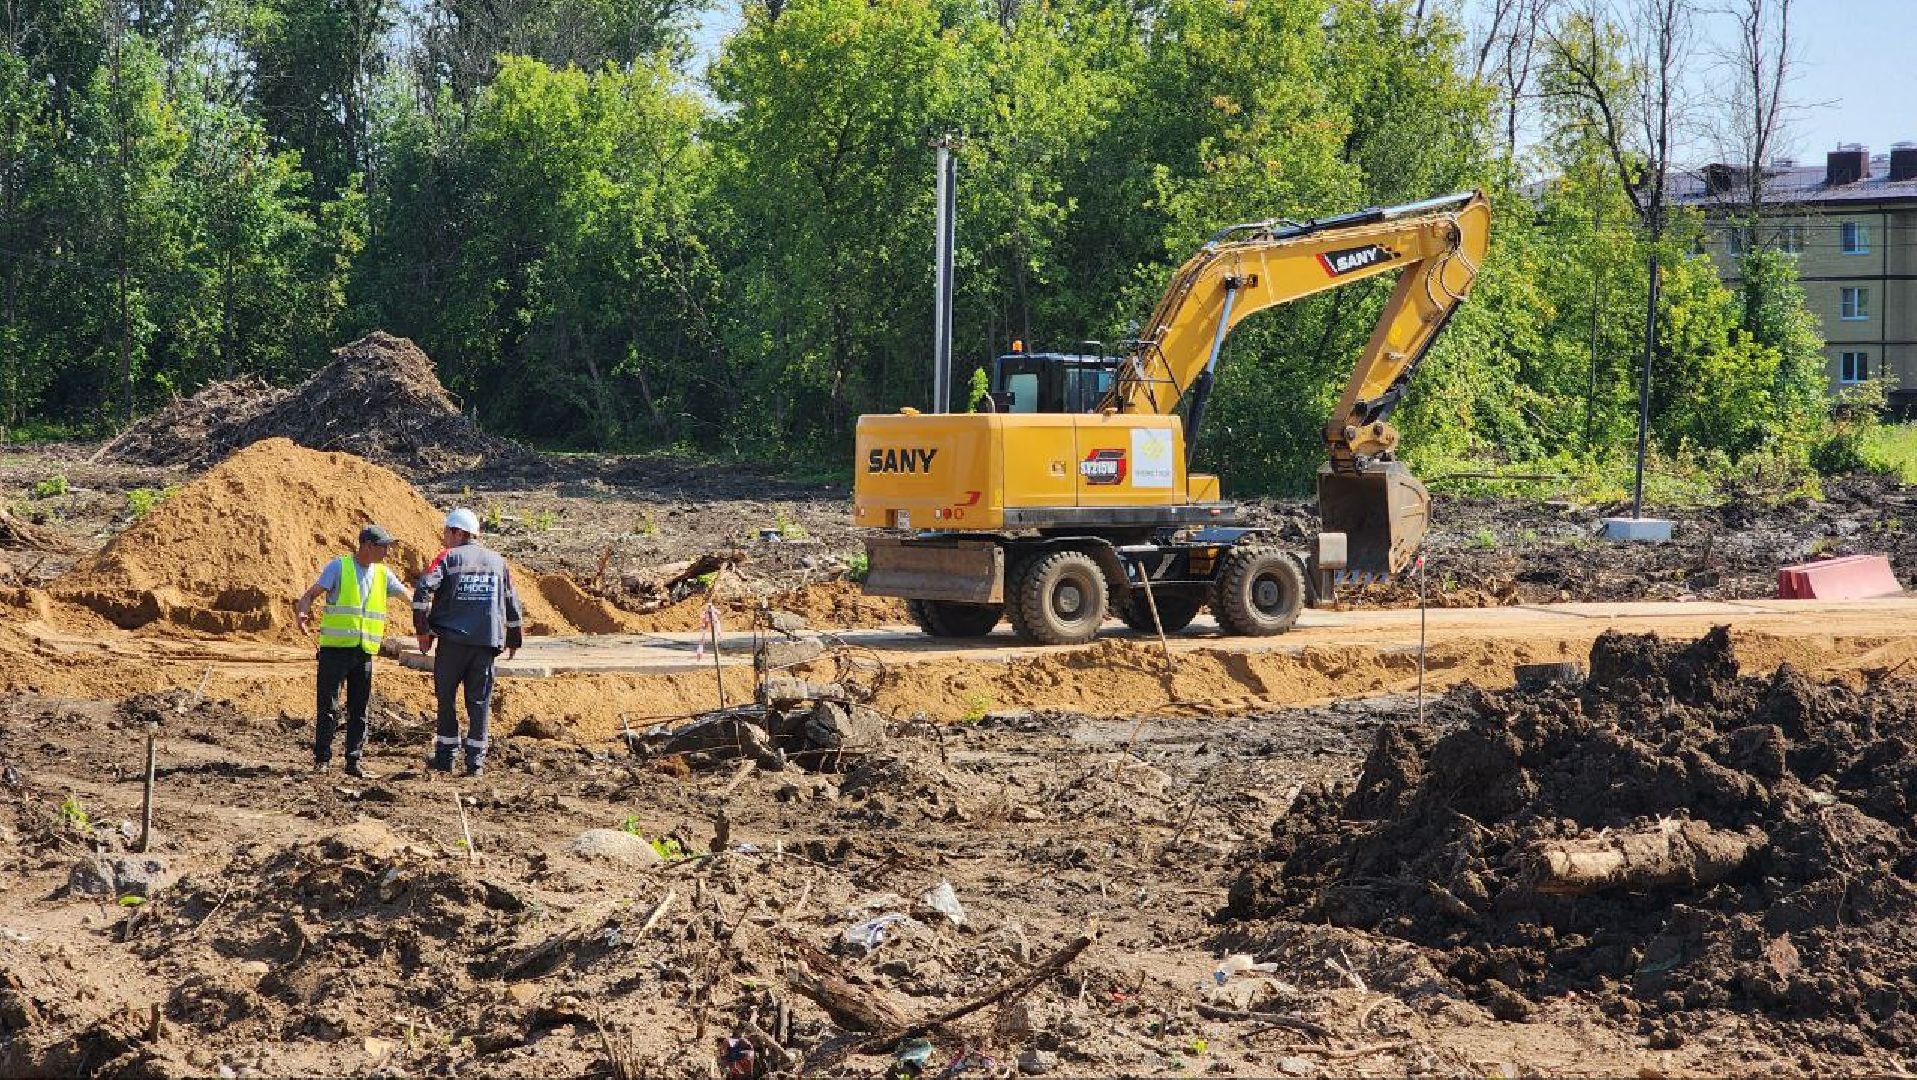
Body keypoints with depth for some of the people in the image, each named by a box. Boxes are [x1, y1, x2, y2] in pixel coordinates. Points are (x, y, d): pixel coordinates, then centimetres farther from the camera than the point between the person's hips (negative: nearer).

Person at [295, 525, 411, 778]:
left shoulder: (383, 573, 10)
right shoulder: (338, 567, -4)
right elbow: (312, 593, -9)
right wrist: (302, 612, -29)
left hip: (364, 651, 5)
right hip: (335, 649, -5)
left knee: (359, 709, 6)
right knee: (328, 706, -2)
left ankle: (354, 761, 11)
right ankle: (322, 759, 4)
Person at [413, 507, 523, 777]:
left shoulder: (448, 558, 0)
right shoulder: (497, 562, 13)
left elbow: (423, 592, -12)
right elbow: (512, 603, 18)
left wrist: (423, 631, -8)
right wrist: (514, 640, 27)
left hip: (452, 640, -3)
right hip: (487, 642, 3)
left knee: (446, 697, 9)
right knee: (480, 701, 5)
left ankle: (445, 755, 10)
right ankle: (475, 760, 2)